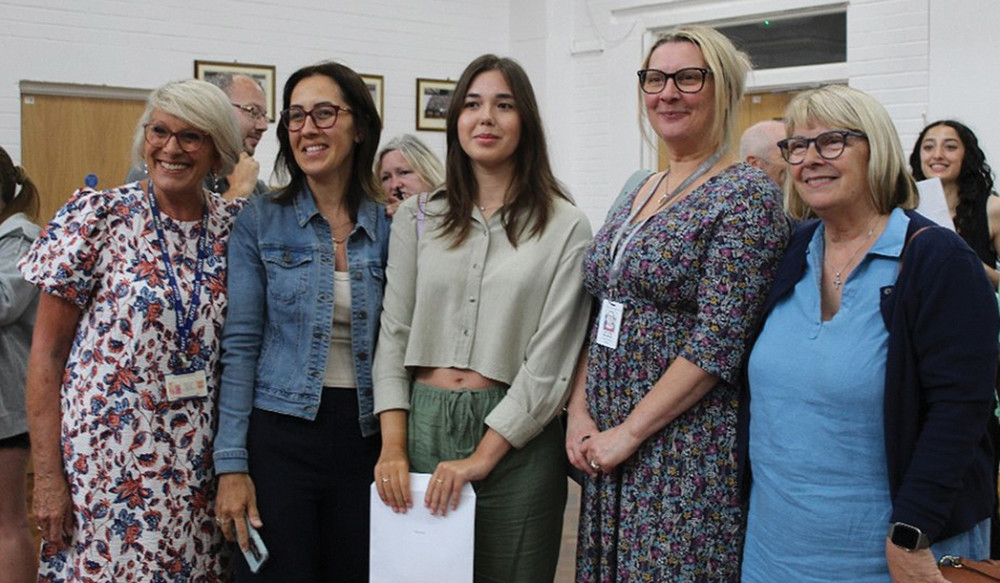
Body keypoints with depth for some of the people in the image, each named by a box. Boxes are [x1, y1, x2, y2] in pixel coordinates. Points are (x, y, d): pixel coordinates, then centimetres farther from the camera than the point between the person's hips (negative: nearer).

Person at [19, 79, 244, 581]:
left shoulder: (236, 227, 3)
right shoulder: (96, 217, -5)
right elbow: (46, 352, -4)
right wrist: (47, 474, -8)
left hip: (199, 471, 3)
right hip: (106, 463, -3)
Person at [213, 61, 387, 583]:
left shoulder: (390, 226, 4)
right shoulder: (260, 222, -1)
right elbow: (240, 345, -3)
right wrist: (231, 464, -8)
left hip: (365, 437, 2)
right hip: (280, 434, -2)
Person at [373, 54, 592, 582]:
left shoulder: (566, 228, -2)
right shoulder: (417, 218, 8)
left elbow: (550, 359, -7)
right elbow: (394, 335, 5)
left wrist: (482, 457, -13)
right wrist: (393, 447, -5)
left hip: (514, 441, -2)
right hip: (421, 424, 3)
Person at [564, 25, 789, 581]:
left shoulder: (747, 195, -12)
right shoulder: (636, 189, 11)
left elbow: (716, 341, -19)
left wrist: (629, 432, -17)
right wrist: (580, 411, 1)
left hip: (690, 445, -7)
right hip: (606, 437, 7)